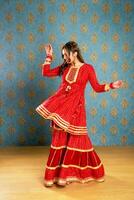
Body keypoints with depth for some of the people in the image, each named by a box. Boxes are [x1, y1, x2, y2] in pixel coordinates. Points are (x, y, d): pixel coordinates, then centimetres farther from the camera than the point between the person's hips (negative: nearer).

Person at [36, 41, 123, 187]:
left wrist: (112, 85, -16)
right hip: (60, 106, 4)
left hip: (75, 107, -3)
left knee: (75, 140, 2)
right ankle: (55, 174, 17)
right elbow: (45, 73, 11)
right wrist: (49, 56, 8)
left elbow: (97, 87, -3)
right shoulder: (64, 67, 8)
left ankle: (65, 173, 16)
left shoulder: (88, 68, -4)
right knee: (59, 139, 7)